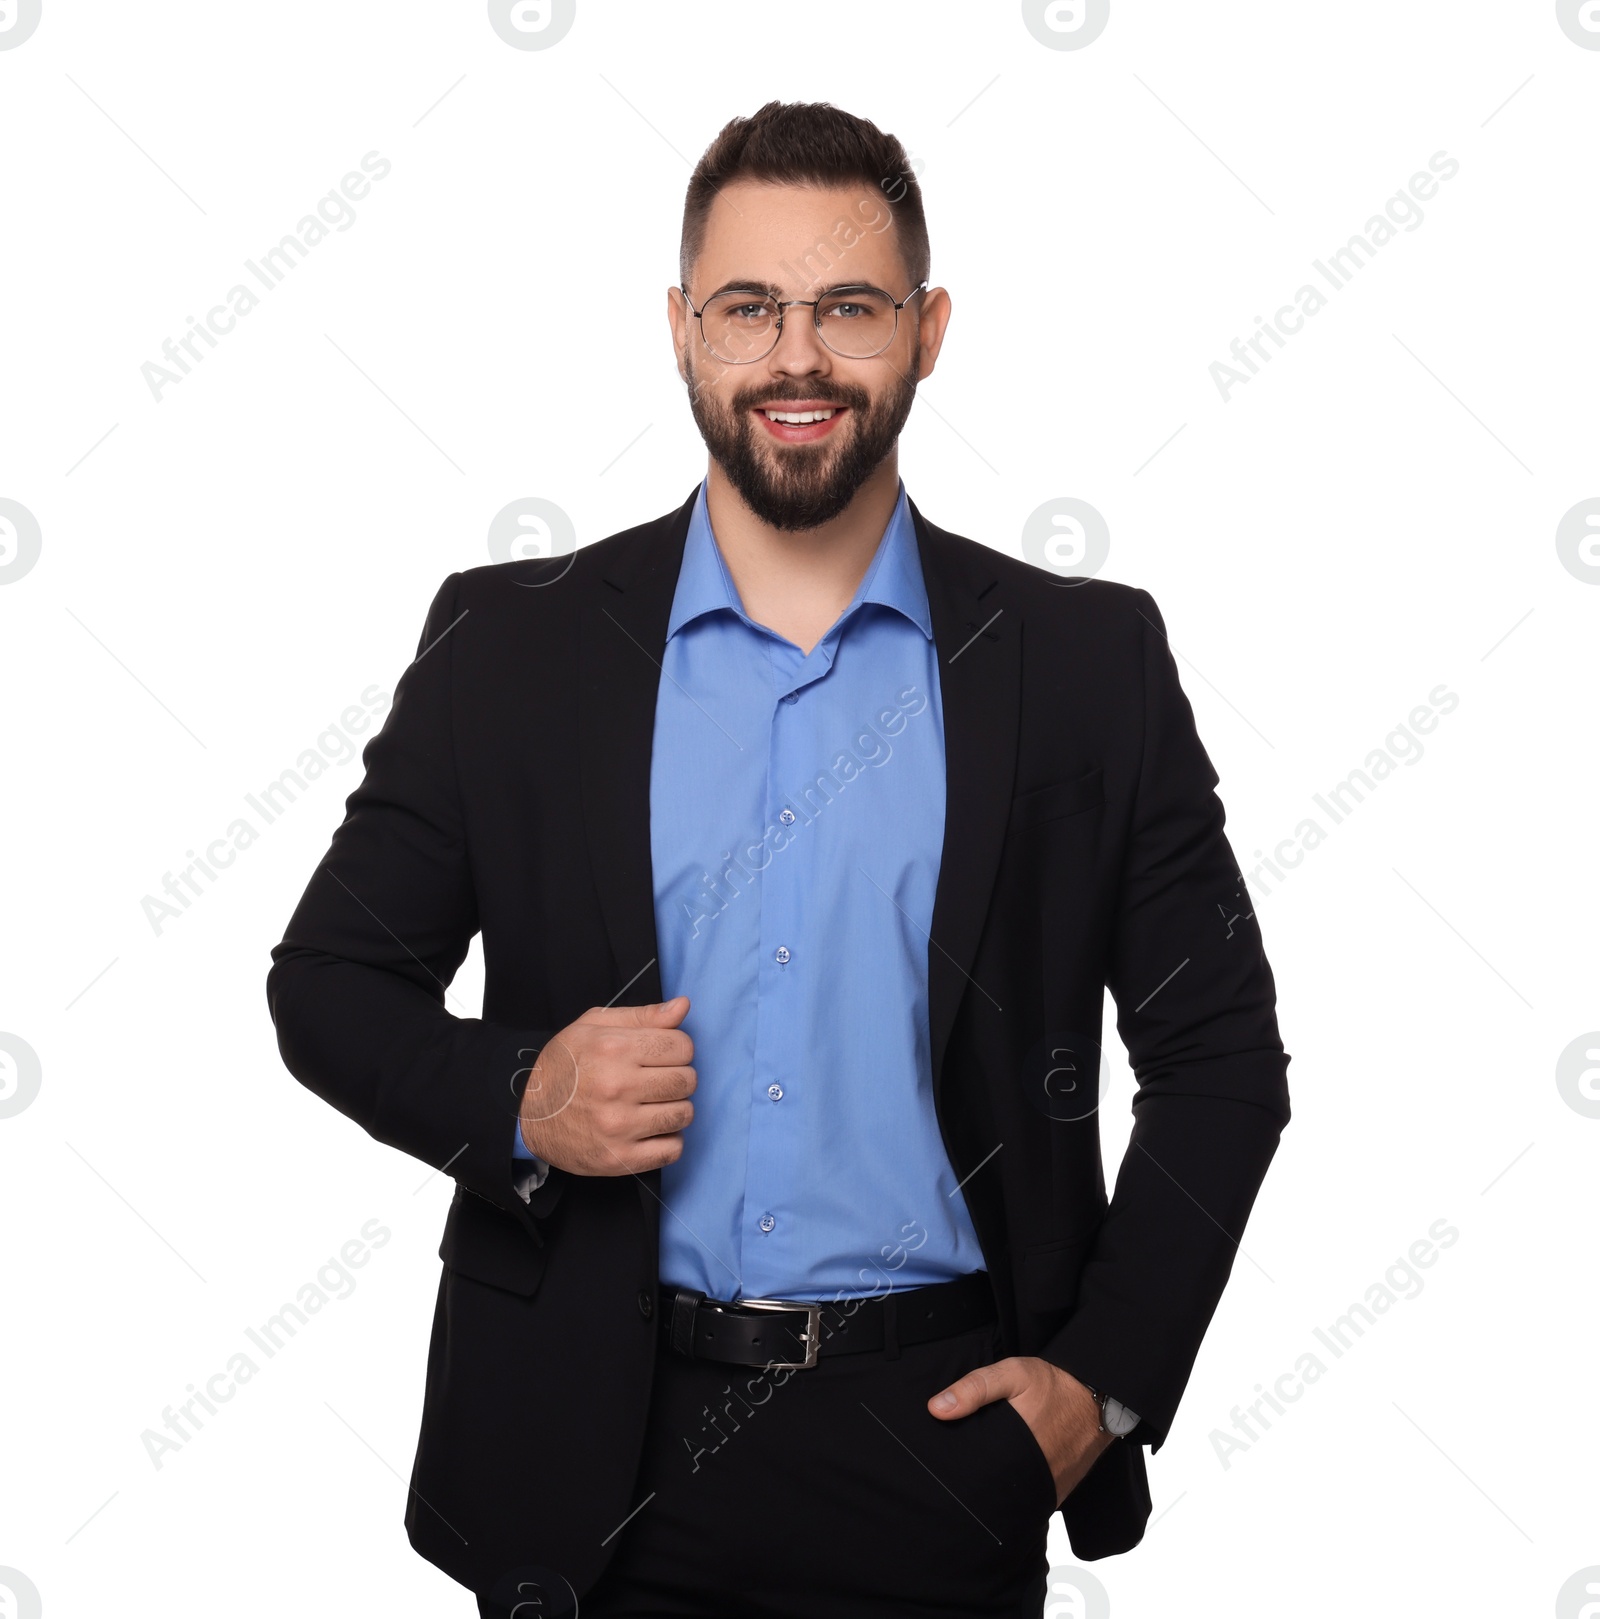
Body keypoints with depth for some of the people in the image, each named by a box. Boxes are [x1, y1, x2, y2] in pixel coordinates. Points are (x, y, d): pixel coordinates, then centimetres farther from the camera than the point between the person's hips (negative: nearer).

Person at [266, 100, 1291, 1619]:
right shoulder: (508, 645, 0)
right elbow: (328, 978, 6)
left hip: (942, 1445, 0)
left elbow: (1220, 1054, 4)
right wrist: (514, 1101, -13)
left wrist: (1108, 1378, -4)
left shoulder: (1091, 662, -1)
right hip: (598, 1462, 1)